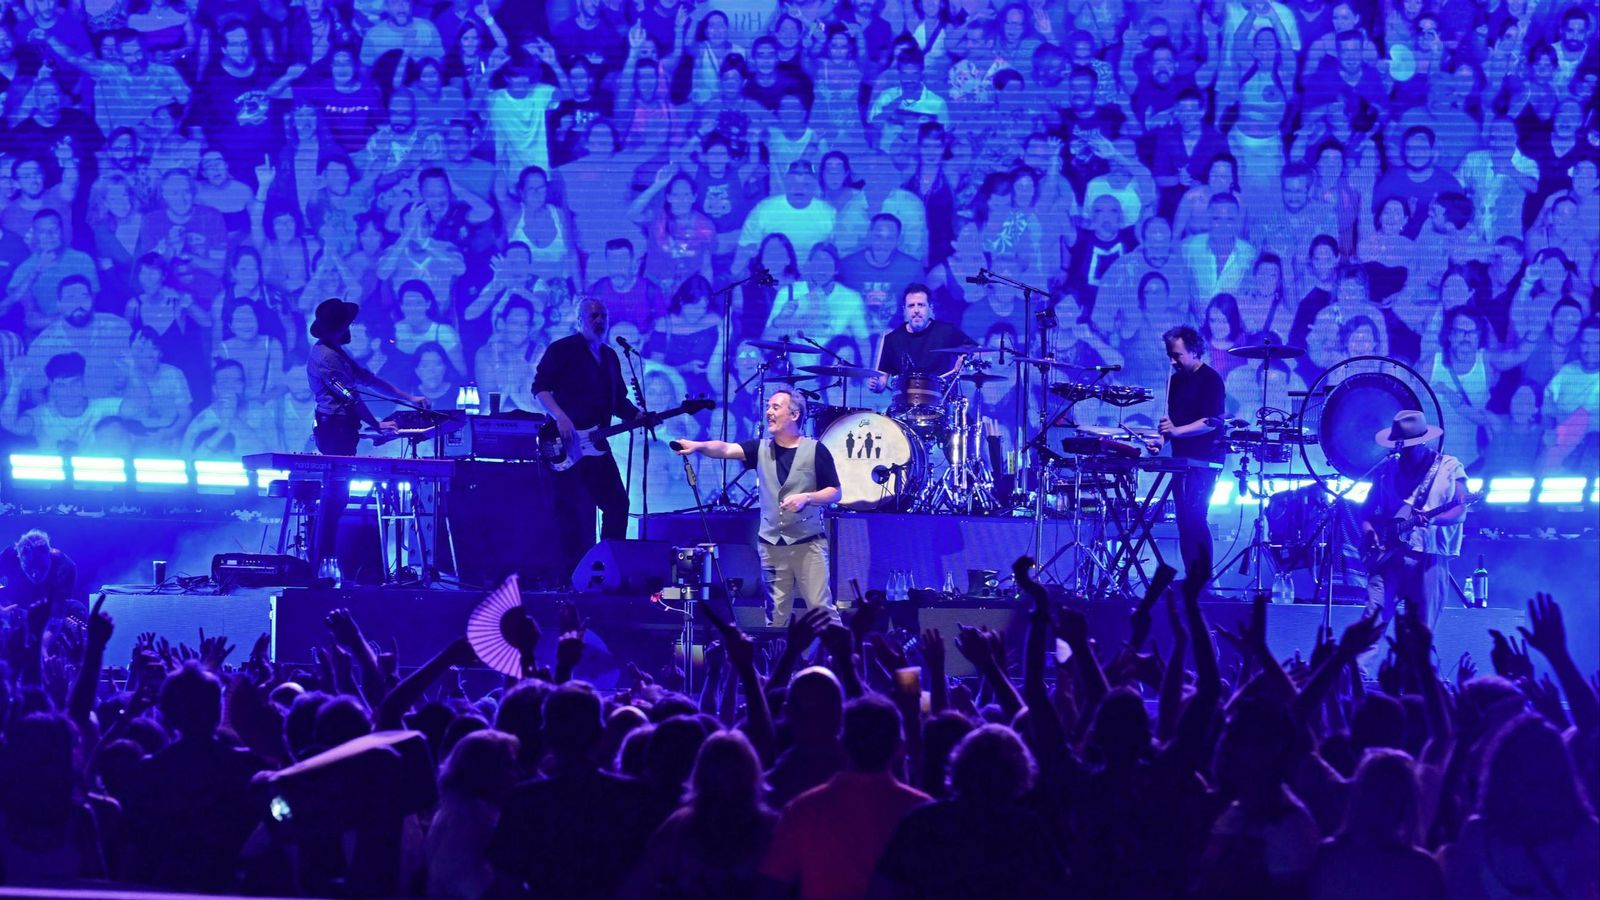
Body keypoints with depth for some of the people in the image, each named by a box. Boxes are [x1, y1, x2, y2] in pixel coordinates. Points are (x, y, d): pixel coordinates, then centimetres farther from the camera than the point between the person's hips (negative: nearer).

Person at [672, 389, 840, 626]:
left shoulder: (815, 450, -2)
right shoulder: (761, 449, 6)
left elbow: (835, 493, 0)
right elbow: (726, 449, -11)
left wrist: (806, 497, -18)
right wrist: (698, 446, -31)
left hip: (808, 543, -4)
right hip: (771, 544, 4)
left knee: (820, 607, -7)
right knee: (776, 612, 6)